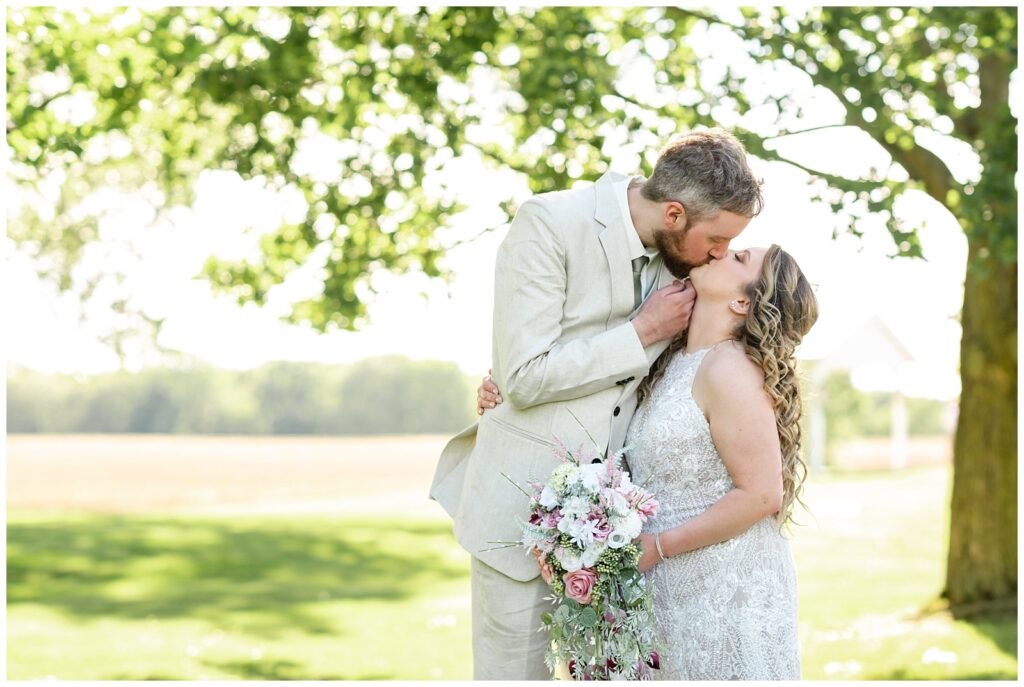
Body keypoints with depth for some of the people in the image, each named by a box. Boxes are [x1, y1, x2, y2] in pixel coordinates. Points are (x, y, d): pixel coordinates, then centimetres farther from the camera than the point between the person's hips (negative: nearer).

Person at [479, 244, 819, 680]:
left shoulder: (730, 370, -18)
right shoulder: (673, 362, 8)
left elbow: (761, 494, -20)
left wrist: (658, 545, -16)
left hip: (728, 592, -8)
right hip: (677, 591, 8)